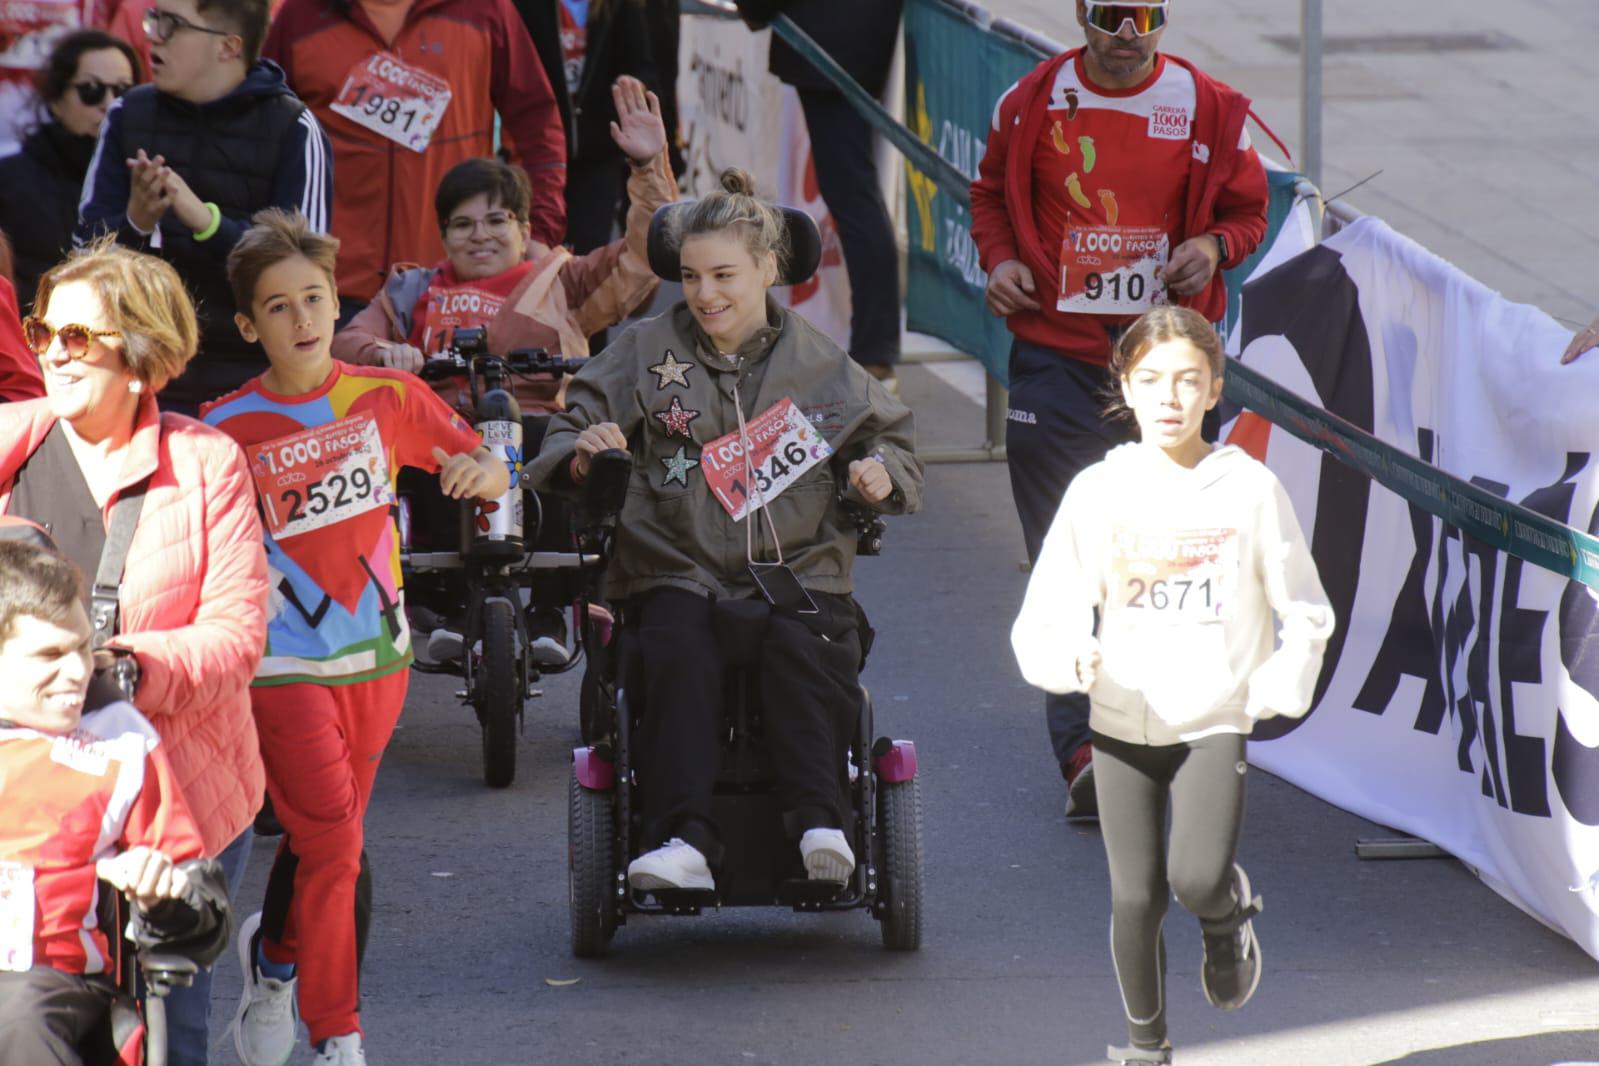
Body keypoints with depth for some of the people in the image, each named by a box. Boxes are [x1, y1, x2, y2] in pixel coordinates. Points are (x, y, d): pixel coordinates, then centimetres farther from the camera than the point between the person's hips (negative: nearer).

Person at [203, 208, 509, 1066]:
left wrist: (476, 472, -15)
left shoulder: (385, 398, 1)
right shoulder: (226, 431, -7)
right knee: (333, 843, -11)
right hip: (282, 662, -4)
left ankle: (274, 953, 43)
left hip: (376, 655, 4)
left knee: (327, 837, 14)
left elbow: (490, 471, 7)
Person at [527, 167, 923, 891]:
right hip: (674, 571, 0)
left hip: (798, 568, 0)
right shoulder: (646, 352, 11)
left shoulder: (821, 366, 13)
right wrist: (583, 453, -16)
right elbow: (569, 433, 8)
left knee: (799, 647, -33)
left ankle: (818, 822, -34)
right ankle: (681, 839, -40)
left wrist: (881, 473, -3)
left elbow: (892, 441, 21)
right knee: (680, 652, -33)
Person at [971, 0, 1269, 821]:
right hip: (1056, 355, -1)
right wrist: (1000, 259, -2)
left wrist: (1215, 246, -8)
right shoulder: (1033, 104, 2)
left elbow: (1247, 206, 13)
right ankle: (1083, 747, -8)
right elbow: (992, 193, 17)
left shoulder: (1207, 109, 1)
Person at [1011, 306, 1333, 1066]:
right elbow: (1039, 624, -3)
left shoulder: (1250, 489, -4)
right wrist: (1072, 657, -24)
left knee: (1198, 879, -19)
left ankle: (1228, 914, 17)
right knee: (1136, 896, 1)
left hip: (1216, 722, -1)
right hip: (1122, 724, 1)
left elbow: (1306, 613, 5)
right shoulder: (1098, 491, -2)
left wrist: (1280, 684, -11)